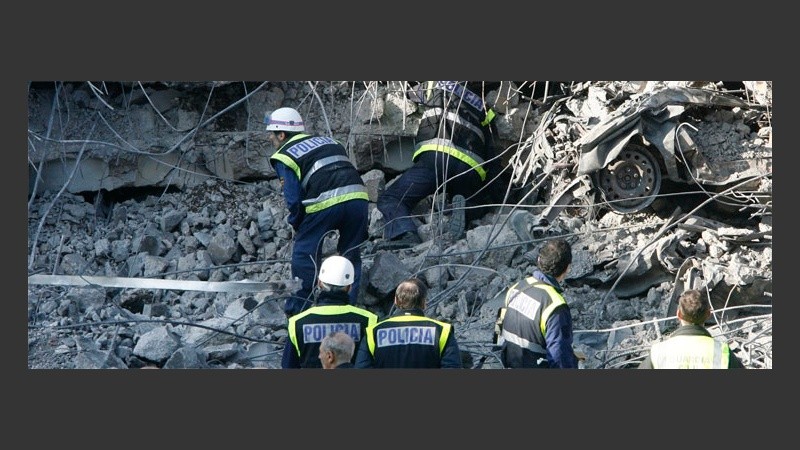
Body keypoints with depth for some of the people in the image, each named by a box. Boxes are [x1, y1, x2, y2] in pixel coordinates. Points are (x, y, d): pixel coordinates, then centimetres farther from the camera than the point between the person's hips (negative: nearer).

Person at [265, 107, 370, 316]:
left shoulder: (285, 156, 9)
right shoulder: (327, 141, 28)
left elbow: (294, 198, 2)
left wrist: (297, 225, 16)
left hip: (326, 204, -5)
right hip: (358, 197, 5)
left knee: (304, 253, 10)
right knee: (351, 255, 17)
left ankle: (297, 309, 13)